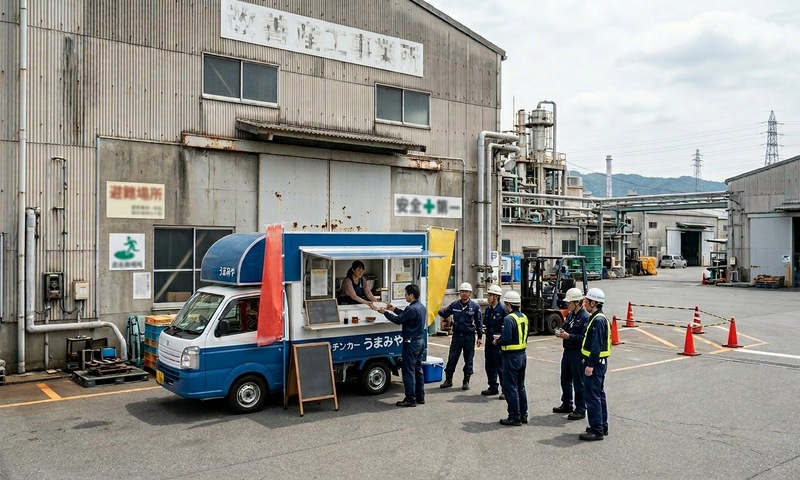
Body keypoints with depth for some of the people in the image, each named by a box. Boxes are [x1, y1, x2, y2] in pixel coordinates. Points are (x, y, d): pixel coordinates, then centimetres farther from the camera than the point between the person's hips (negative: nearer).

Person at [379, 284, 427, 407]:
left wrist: (385, 312, -3)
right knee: (418, 370, 15)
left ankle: (410, 399, 0)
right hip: (420, 341, 10)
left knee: (408, 371, -3)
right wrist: (394, 309, 21)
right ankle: (420, 397, 20)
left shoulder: (412, 309, -20)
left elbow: (398, 320, -14)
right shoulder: (421, 307, 9)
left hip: (411, 343, -10)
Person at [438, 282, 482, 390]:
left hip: (469, 337, -2)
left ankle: (466, 382, 19)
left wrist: (479, 337, 1)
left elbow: (478, 322, 1)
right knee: (452, 358, 5)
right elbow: (444, 313, 7)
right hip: (457, 336, 2)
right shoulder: (454, 305, 2)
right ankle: (448, 380, 18)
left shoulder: (475, 306, -3)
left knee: (468, 360, 7)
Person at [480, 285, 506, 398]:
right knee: (489, 365, 14)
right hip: (489, 341, 8)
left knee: (501, 367, -3)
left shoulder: (502, 309, -12)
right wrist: (483, 328, 4)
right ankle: (493, 388, 26)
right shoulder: (488, 309, 11)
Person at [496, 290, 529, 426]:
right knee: (521, 386, 17)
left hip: (511, 356, -9)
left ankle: (514, 417, 4)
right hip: (522, 355, 9)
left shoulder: (509, 319, -19)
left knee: (510, 388, 0)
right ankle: (523, 415, 24)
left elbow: (506, 338, -25)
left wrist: (498, 341, -4)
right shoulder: (524, 317, 8)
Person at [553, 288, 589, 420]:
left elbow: (584, 337, -24)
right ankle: (567, 405, 34)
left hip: (578, 354, -9)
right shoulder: (570, 315, 10)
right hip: (567, 351, 9)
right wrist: (561, 333, -1)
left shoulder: (585, 317, -17)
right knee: (565, 379, 19)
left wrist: (568, 336, -23)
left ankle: (580, 410, 12)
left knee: (578, 383, 1)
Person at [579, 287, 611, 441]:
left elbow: (596, 346, -24)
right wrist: (589, 362, 20)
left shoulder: (598, 320, -20)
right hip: (597, 362, 11)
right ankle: (602, 426, 27)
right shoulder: (596, 318, 12)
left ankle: (596, 430, 1)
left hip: (595, 363, -11)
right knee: (599, 395, 17)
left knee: (593, 396, -5)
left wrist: (590, 365, -23)